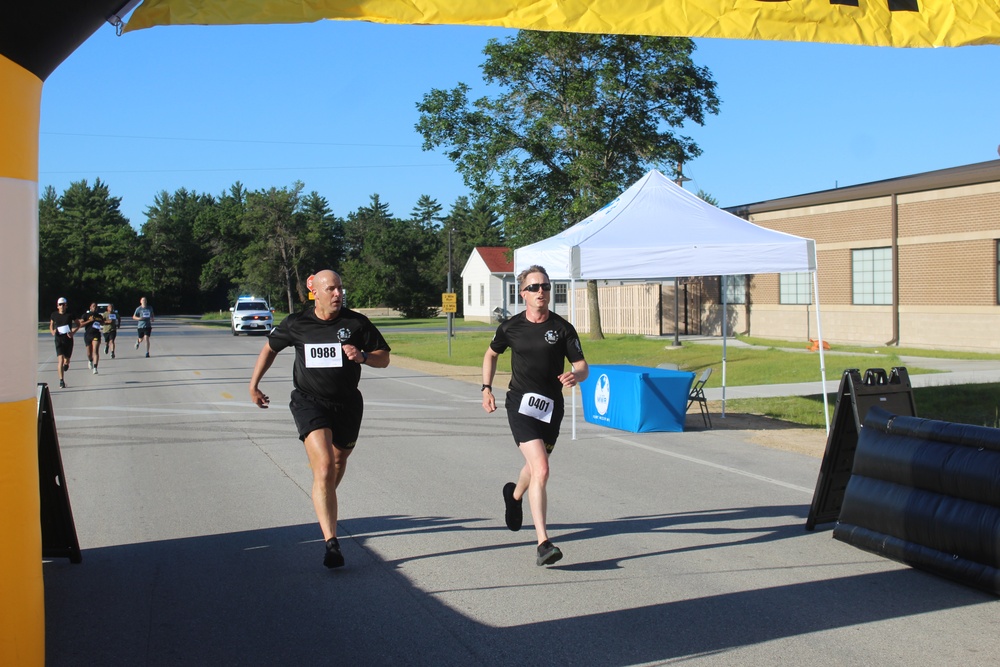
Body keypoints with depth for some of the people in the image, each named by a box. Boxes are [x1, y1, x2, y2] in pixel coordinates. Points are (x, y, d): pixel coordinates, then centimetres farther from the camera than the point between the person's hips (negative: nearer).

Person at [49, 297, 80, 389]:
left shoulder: (70, 315, -3)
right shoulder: (54, 315, 2)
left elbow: (78, 324, 7)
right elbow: (51, 325, 16)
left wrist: (73, 332, -9)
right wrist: (52, 332, -5)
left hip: (68, 339, 0)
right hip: (59, 339, 0)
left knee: (66, 359, 11)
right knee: (60, 360, -14)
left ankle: (66, 364, 51)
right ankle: (61, 381, -14)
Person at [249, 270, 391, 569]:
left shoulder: (356, 322, -4)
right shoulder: (296, 324, -2)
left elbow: (383, 358, 2)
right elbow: (270, 348, 16)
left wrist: (362, 356, -19)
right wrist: (254, 385, 17)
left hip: (347, 404, 2)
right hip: (309, 402, -2)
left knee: (337, 466, 20)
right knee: (324, 469, -20)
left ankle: (325, 509, 52)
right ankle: (331, 542, -23)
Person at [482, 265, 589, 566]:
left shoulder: (563, 328, -3)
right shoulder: (510, 327, -2)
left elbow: (582, 366, -3)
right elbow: (491, 354, 18)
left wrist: (575, 376, -26)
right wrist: (486, 388, 10)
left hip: (551, 407, 3)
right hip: (521, 405, -3)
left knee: (535, 468, 22)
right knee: (540, 470, -20)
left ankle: (515, 494, 59)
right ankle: (543, 544, -20)